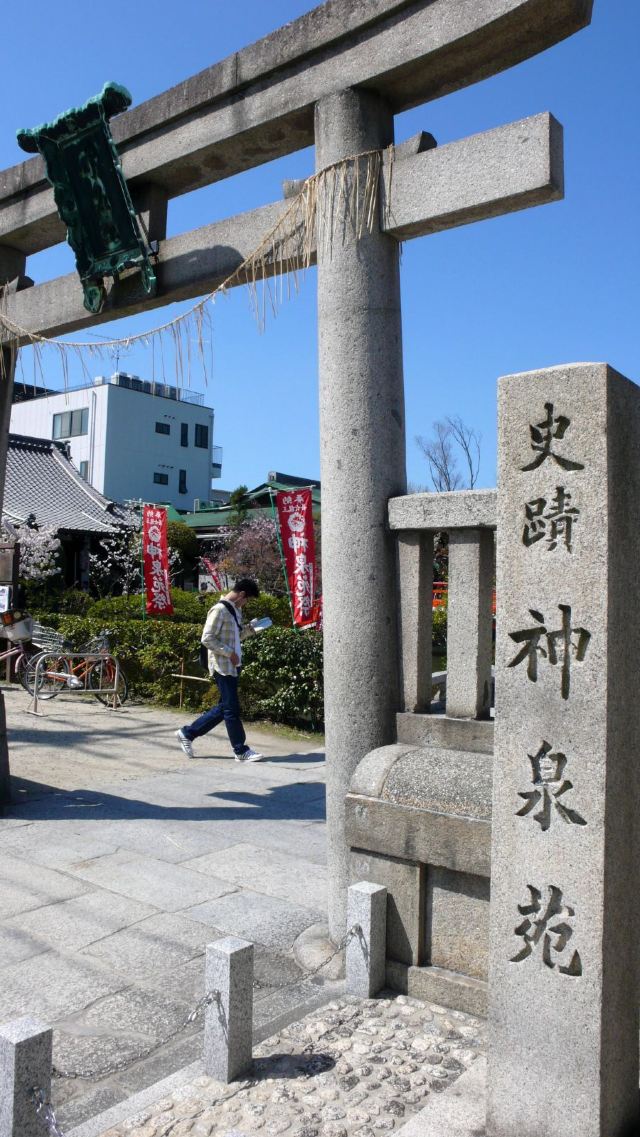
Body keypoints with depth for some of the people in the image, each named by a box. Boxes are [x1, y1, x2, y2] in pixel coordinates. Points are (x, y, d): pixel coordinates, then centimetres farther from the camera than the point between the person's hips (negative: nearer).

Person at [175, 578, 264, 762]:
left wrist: (249, 629, 6)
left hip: (232, 666, 10)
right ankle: (241, 751, 8)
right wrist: (230, 653, -18)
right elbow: (207, 639, -19)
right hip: (223, 667, -10)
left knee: (224, 707, 14)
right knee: (232, 709, -1)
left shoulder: (235, 610, 14)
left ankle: (187, 733, 23)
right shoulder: (220, 610, -15)